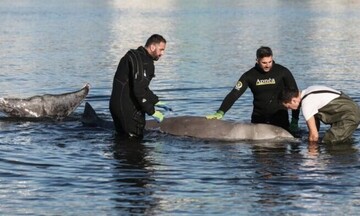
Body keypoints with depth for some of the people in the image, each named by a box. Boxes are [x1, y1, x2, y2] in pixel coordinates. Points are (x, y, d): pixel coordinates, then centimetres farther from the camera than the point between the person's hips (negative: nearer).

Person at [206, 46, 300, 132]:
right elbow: (234, 94, -6)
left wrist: (294, 121, -5)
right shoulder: (250, 75, -2)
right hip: (259, 117, 2)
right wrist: (220, 112, -20)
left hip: (279, 118, -2)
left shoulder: (283, 72, -6)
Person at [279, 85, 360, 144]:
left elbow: (314, 134, -15)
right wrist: (310, 138, 18)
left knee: (328, 143, -12)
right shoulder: (308, 92, 9)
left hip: (350, 116, -10)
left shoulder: (306, 105, -19)